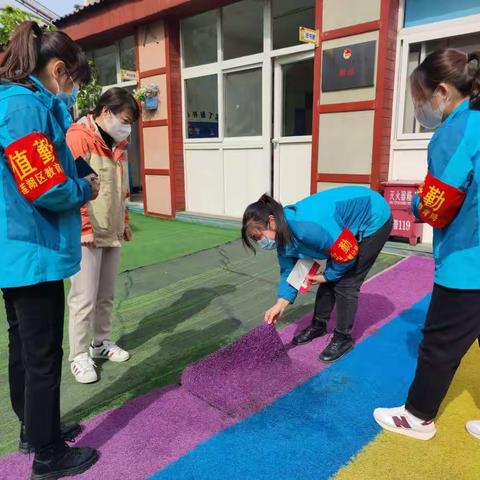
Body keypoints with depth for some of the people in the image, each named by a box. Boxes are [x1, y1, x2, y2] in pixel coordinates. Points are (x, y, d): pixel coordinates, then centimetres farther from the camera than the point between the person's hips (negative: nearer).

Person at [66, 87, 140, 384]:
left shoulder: (118, 144, 14)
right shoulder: (79, 138, -11)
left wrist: (125, 221, 18)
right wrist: (84, 228, -17)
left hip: (113, 233, 8)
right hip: (88, 235, -7)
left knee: (107, 295, 15)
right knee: (84, 298, -1)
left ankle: (102, 342, 30)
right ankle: (79, 356, 12)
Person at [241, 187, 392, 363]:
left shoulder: (308, 227, -39)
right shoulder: (282, 234, -10)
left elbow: (348, 253, -28)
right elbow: (289, 271, -1)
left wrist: (327, 275, -11)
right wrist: (280, 305, -12)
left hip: (374, 220, -8)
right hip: (351, 227, 8)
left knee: (345, 283, -6)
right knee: (331, 280, 11)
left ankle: (343, 338, 10)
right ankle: (318, 325, 29)